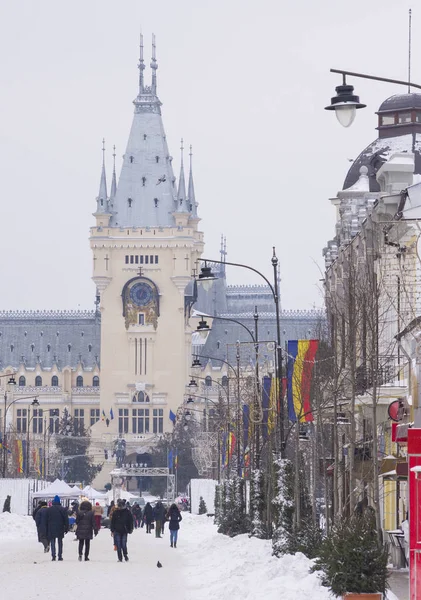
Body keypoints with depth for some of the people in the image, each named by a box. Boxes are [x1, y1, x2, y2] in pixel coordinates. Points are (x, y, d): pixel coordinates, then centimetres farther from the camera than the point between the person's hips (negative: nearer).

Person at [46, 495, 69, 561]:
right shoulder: (63, 509, -1)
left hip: (51, 529, 0)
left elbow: (47, 520, 3)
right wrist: (66, 528, 6)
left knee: (52, 542, 2)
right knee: (60, 542, 9)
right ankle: (60, 556, 7)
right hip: (60, 528, 0)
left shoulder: (49, 509, 1)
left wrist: (47, 530, 8)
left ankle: (53, 555, -10)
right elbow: (66, 520, -1)